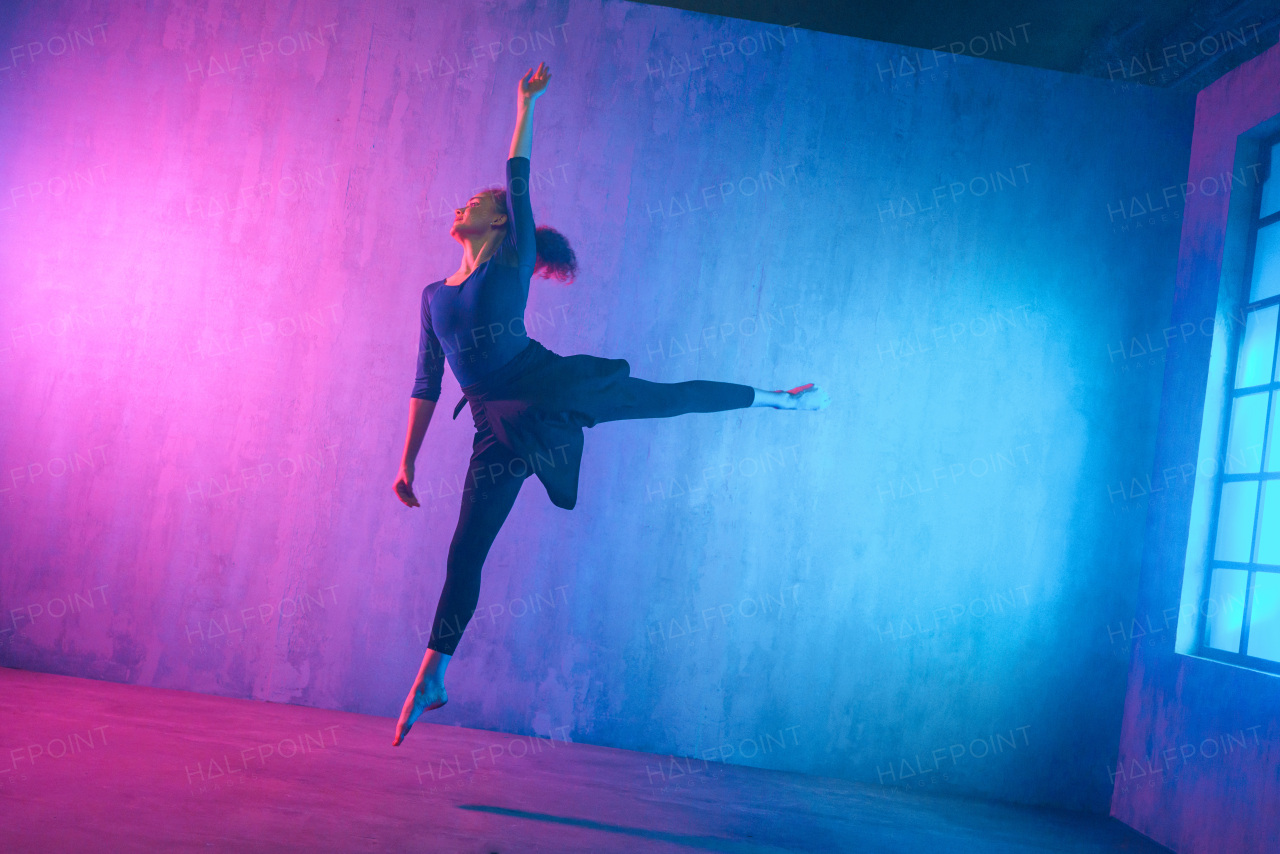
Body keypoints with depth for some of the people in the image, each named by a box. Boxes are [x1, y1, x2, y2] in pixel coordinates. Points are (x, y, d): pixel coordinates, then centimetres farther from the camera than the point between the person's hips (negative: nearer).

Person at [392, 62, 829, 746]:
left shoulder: (513, 261, 5)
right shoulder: (434, 295, 16)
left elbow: (519, 182, -2)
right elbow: (427, 384, 16)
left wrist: (525, 104, -3)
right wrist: (408, 461, 12)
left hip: (550, 387, -3)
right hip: (501, 426, 3)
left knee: (674, 398, 3)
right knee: (465, 551, 0)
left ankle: (782, 399, 29)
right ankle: (431, 679, 7)